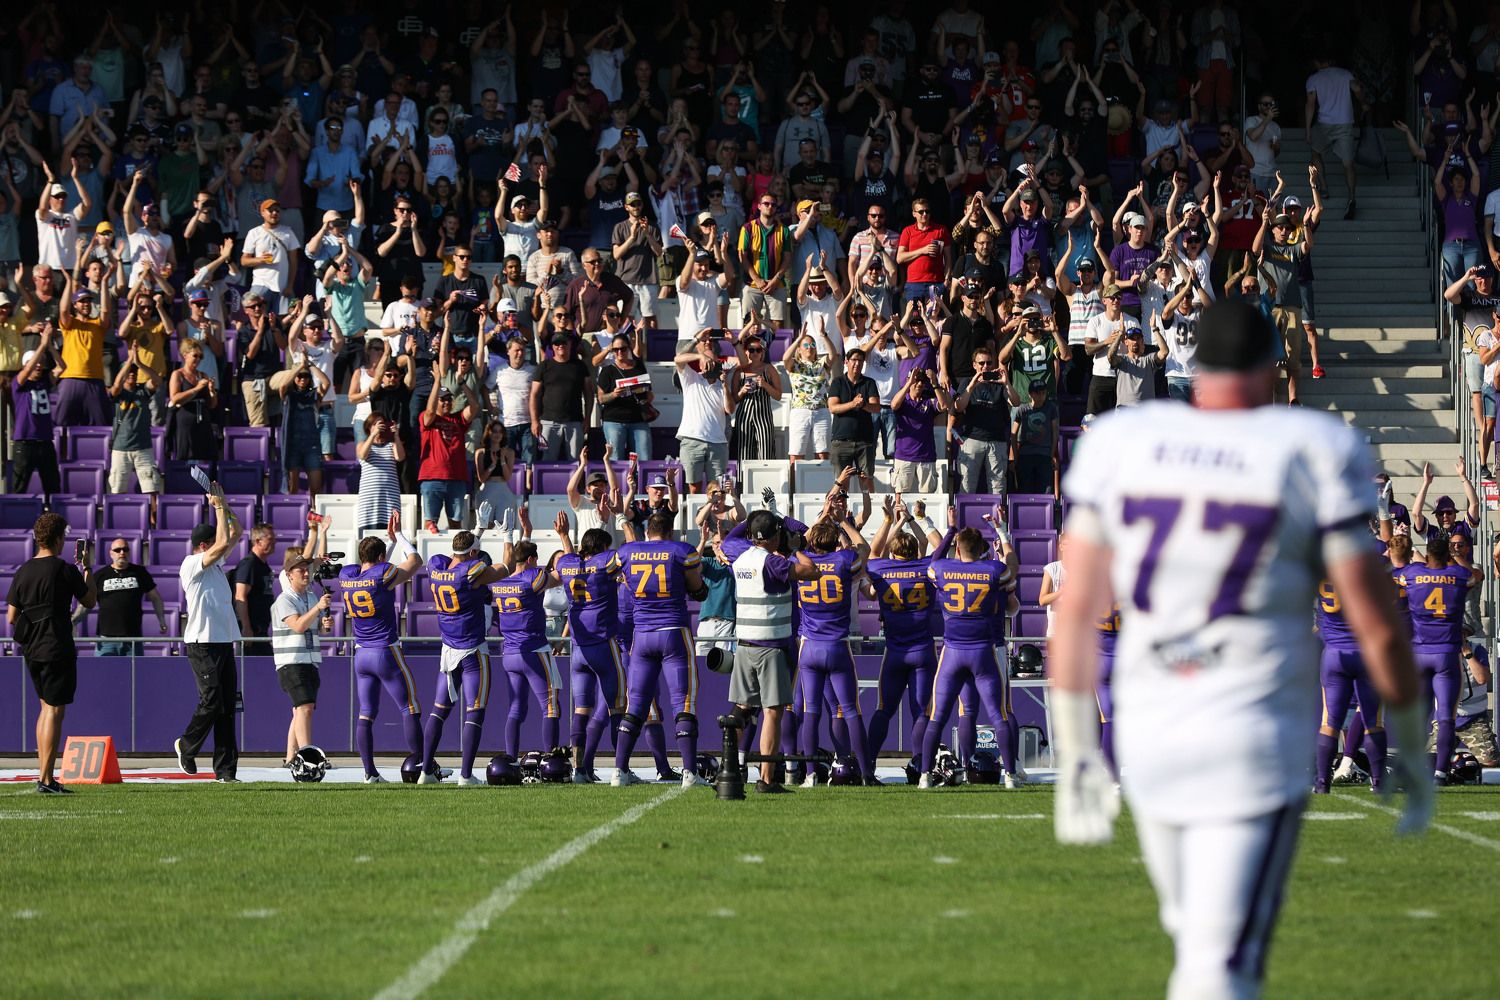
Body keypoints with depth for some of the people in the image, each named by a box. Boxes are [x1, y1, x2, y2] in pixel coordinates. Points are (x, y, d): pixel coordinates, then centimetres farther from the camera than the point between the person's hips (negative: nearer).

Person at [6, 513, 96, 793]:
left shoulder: (23, 572, 6)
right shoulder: (65, 570, -11)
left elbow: (11, 617, 7)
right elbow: (89, 602, 3)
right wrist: (87, 570, 15)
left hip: (31, 650, 6)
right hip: (57, 649, -6)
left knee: (46, 706, 19)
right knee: (55, 710, -4)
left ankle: (43, 774, 19)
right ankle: (45, 780, -8)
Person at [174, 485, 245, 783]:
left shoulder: (215, 563, 17)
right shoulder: (191, 564, -8)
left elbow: (235, 535, 24)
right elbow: (223, 543, -20)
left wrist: (225, 507, 12)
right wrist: (219, 507, -10)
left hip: (224, 642, 8)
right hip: (203, 644, -8)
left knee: (227, 706, 3)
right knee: (212, 702, -10)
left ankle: (225, 769, 3)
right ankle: (187, 746, 14)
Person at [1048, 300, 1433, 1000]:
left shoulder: (1119, 446, 5)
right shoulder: (1313, 454, -5)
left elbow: (1074, 610, 6)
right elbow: (1376, 625, -4)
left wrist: (1076, 755, 14)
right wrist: (1410, 746, 9)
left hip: (1147, 738, 4)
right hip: (1255, 745, -4)